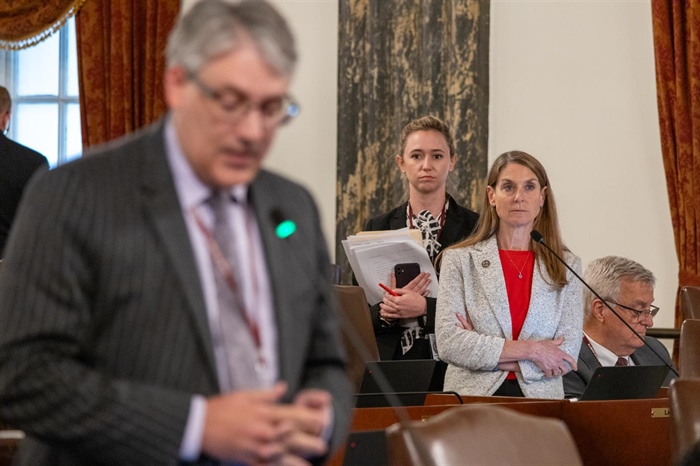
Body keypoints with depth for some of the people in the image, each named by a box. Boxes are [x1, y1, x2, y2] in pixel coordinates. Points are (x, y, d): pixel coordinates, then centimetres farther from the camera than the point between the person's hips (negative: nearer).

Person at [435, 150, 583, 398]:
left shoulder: (566, 266, 10)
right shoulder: (459, 260, 6)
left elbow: (567, 356, 2)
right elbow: (448, 343, -4)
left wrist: (481, 353, -5)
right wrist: (531, 350, -7)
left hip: (540, 398, 1)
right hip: (472, 397, -1)